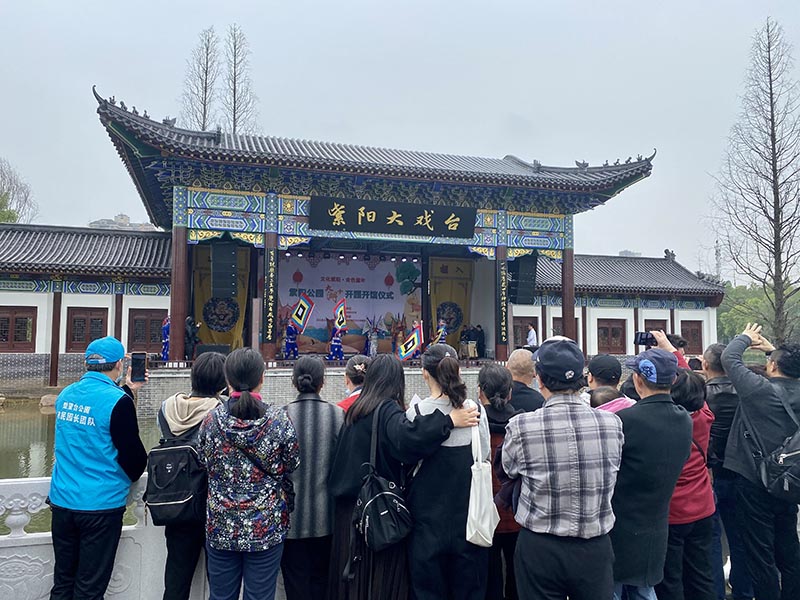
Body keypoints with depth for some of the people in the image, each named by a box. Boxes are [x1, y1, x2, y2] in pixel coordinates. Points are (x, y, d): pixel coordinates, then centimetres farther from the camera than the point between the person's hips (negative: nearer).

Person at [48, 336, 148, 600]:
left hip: (62, 500, 6)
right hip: (101, 504, -6)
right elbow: (132, 452, -12)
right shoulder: (118, 401, -17)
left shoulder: (66, 395, 3)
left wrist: (127, 390, 26)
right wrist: (136, 472, 9)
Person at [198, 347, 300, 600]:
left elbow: (204, 463, 6)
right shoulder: (279, 419, -13)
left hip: (221, 527, 2)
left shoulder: (211, 420, -8)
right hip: (266, 526, -1)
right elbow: (291, 465, -1)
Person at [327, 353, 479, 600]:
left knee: (355, 574, 15)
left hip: (349, 505, 7)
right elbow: (404, 434, -36)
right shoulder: (387, 409, -14)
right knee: (383, 574, 4)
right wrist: (449, 420, -33)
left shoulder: (355, 410, 9)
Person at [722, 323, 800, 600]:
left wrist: (745, 337, 8)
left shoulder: (761, 388, -18)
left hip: (754, 481, -7)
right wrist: (774, 349, 24)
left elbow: (729, 358, -8)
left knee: (760, 552, 3)